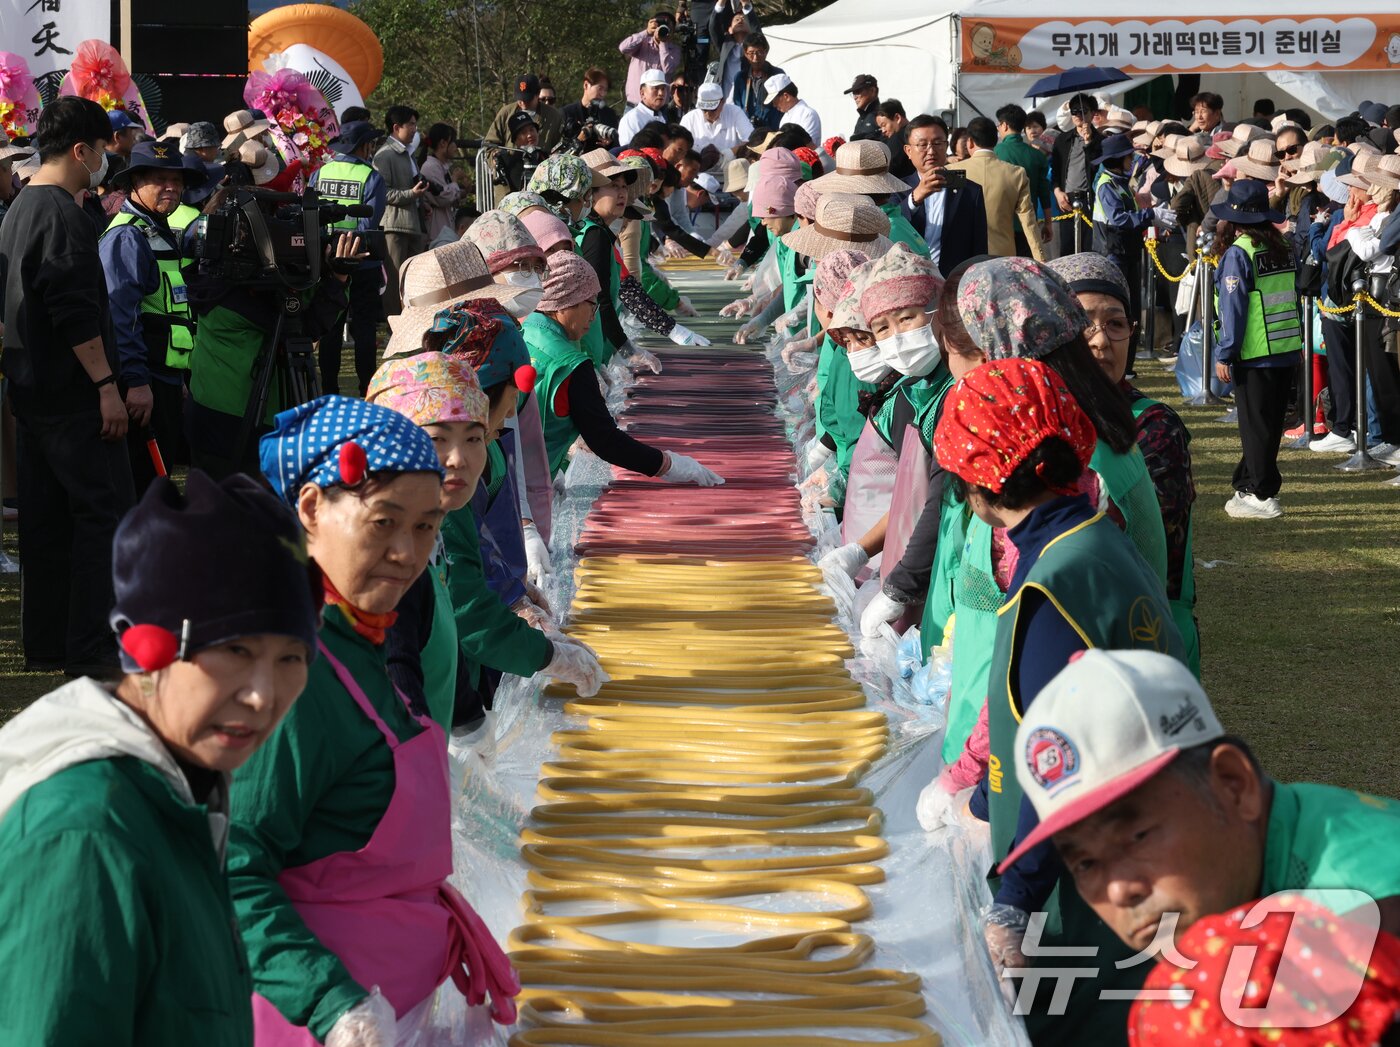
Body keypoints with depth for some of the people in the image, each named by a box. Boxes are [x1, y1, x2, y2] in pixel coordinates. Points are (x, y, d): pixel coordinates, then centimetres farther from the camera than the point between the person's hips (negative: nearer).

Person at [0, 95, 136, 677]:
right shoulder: (62, 215, -16)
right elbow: (76, 312, -22)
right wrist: (107, 386, -20)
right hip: (72, 394, -10)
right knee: (105, 509, -5)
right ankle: (92, 645, -6)